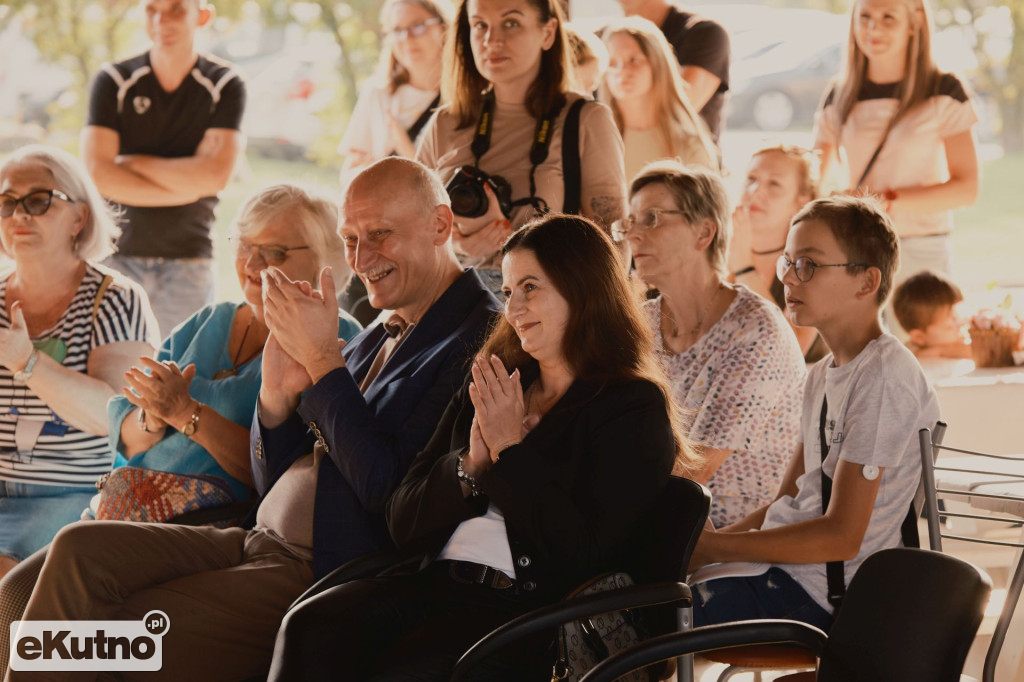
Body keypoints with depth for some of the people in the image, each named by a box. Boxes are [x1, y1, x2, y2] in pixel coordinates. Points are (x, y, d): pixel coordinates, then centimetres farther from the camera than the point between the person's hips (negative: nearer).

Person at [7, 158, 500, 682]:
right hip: (261, 541, 9)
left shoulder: (478, 338, -10)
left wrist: (322, 358, -13)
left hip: (323, 579, -9)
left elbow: (387, 488, -19)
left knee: (118, 638, -18)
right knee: (80, 550, -9)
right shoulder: (375, 340, 18)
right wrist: (277, 392, -3)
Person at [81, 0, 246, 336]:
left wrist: (132, 162, -6)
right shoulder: (114, 81, 1)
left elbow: (215, 176, -11)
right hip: (119, 254, 0)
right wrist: (187, 186, -9)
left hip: (188, 259, 0)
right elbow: (97, 175, -9)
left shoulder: (225, 86, 1)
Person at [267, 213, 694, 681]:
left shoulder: (633, 410, 3)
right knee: (309, 630, -26)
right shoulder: (484, 391, 22)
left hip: (530, 607, -6)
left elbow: (583, 556, -9)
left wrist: (510, 450, -6)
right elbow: (403, 523, 17)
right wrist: (471, 465, -1)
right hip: (435, 583, 6)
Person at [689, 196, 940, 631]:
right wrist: (697, 543, 2)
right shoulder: (825, 374, 17)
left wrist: (711, 547, -15)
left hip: (819, 595, -9)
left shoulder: (883, 377, -15)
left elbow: (841, 536, -19)